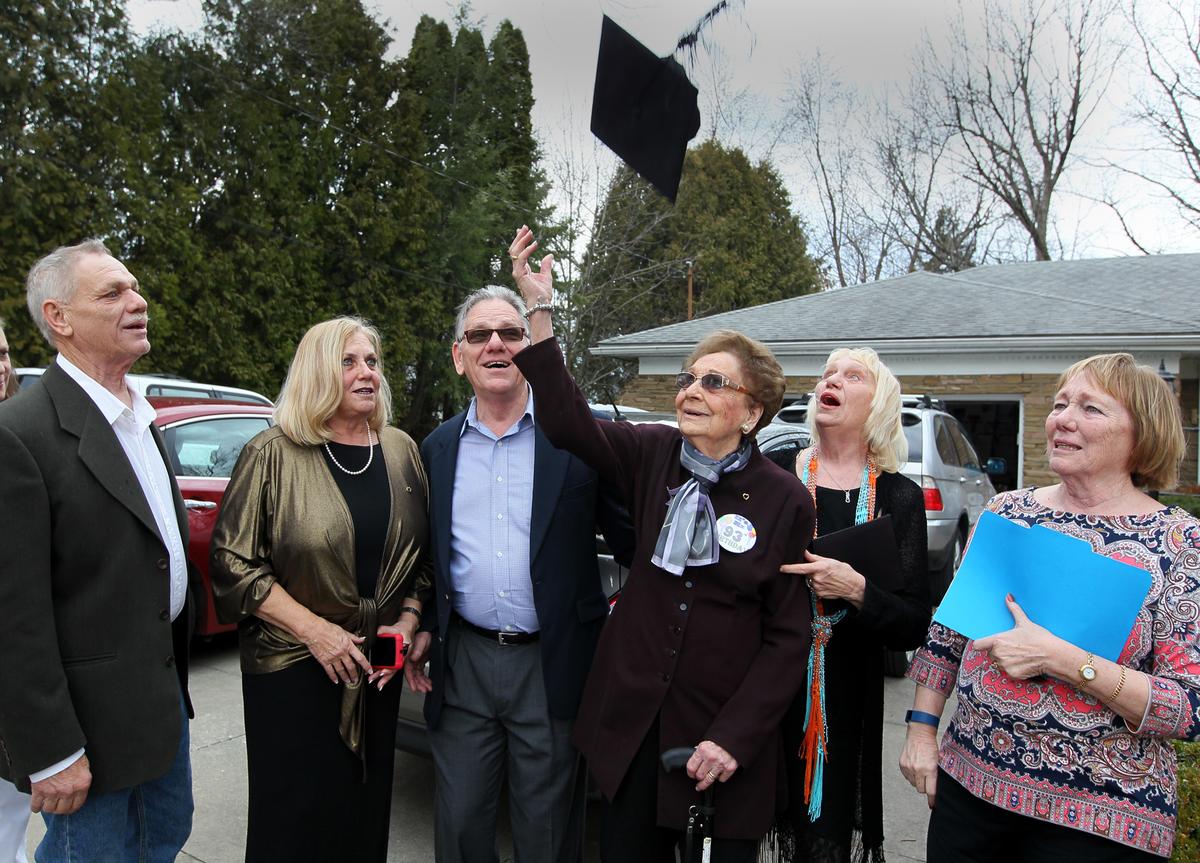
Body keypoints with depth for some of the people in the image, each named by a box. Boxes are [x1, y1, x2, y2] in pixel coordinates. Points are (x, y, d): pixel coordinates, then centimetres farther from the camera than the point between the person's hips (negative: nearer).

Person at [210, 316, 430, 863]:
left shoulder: (402, 451, 4)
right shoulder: (273, 454, -8)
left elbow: (423, 553, 10)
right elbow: (233, 563, -10)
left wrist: (408, 619, -4)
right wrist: (313, 629, -16)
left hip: (377, 666, 4)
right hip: (292, 666, -3)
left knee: (366, 812, 14)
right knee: (295, 819, 5)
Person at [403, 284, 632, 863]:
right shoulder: (438, 447, 6)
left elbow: (628, 535, -5)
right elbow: (428, 553, 14)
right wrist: (424, 628, 5)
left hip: (554, 664, -3)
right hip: (462, 663, 3)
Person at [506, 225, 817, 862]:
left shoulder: (785, 500, -9)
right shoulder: (653, 455, -3)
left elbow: (789, 637, -6)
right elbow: (568, 422, -17)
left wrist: (733, 739, -12)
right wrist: (539, 310, -24)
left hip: (727, 732, -2)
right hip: (634, 717, 2)